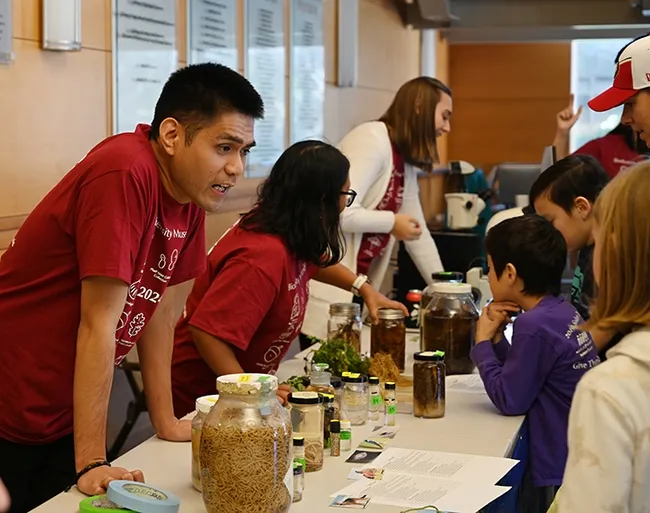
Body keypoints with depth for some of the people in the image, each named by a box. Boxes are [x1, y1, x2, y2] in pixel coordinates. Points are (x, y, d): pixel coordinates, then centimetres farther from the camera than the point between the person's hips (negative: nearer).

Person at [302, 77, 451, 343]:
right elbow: (340, 211, -27)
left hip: (356, 281, 9)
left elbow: (419, 233, 19)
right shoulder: (372, 140, -16)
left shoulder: (406, 162, 13)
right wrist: (392, 223, -12)